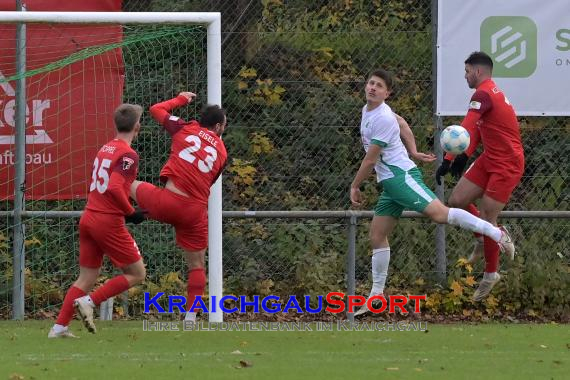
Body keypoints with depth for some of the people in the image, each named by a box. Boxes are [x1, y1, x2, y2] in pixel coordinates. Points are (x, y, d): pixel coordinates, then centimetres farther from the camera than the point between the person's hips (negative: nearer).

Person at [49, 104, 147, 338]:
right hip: (109, 222, -8)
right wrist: (131, 213, -11)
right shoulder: (128, 155, -12)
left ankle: (59, 327, 4)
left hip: (88, 219, 8)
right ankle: (89, 302, -8)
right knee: (137, 274, 4)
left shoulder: (105, 149, 13)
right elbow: (115, 188, -24)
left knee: (87, 278, 12)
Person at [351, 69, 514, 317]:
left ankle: (496, 233, -26)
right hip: (389, 184, 10)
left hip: (402, 176, -10)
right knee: (377, 237, 8)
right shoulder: (367, 110, 14)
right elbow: (402, 124, 32)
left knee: (438, 213, -26)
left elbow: (370, 159, -14)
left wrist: (355, 187, -4)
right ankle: (377, 295, 14)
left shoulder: (383, 118, -16)